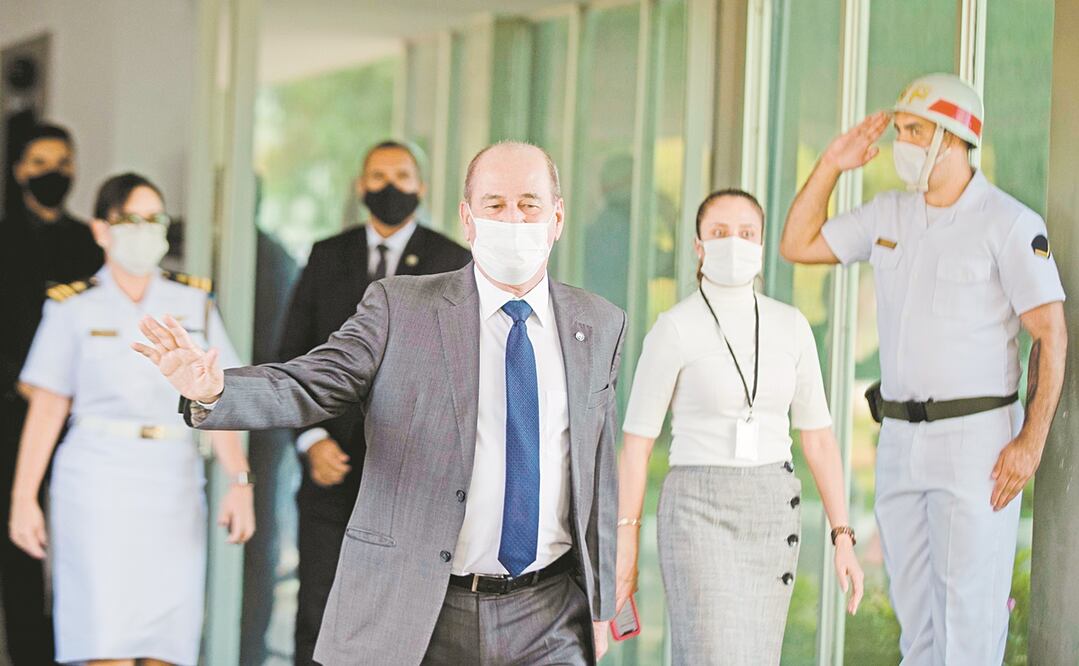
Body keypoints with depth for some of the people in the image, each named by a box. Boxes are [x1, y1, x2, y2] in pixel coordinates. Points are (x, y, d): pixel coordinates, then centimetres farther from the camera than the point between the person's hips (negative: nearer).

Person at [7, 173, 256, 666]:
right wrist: (23, 499, -2)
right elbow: (46, 410, 3)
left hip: (173, 483, 3)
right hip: (97, 482, -3)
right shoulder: (74, 309, 4)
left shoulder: (193, 305, 10)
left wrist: (239, 481, -6)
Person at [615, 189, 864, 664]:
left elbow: (818, 439, 8)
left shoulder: (790, 327, 6)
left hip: (770, 516, 5)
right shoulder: (673, 330, -8)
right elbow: (635, 444, -4)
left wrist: (843, 537, 2)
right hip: (701, 517, -5)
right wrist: (625, 549, -5)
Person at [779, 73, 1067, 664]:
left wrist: (1032, 440, -18)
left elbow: (1051, 335, -11)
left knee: (968, 615, -7)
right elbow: (798, 245, 17)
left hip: (976, 437, -7)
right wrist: (832, 165, 6)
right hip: (899, 438, 7)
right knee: (914, 613, 11)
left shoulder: (1009, 224, -9)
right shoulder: (889, 215, 10)